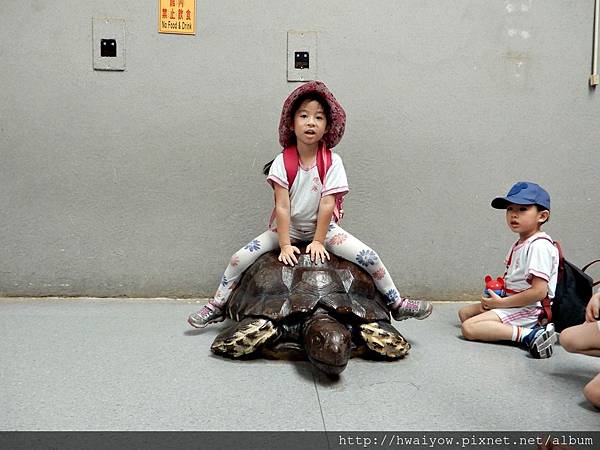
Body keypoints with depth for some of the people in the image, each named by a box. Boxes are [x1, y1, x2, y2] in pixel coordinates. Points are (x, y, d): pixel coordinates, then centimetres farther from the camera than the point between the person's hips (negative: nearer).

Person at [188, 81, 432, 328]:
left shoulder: (332, 161, -13)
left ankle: (397, 304, 6)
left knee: (370, 257, -15)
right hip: (287, 228, 1)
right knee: (239, 258, -11)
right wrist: (284, 244, -19)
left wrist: (318, 241, -16)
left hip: (323, 227, 0)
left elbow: (327, 204, -14)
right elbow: (282, 206, -16)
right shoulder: (282, 161, -13)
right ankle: (217, 306, 9)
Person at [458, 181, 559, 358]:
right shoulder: (519, 244, 14)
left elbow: (539, 291, -25)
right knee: (464, 313, 17)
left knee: (469, 328, -21)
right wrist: (494, 298, 1)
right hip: (512, 303, 11)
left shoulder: (539, 245, -18)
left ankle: (527, 335, -26)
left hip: (528, 309, -11)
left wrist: (502, 302, -17)